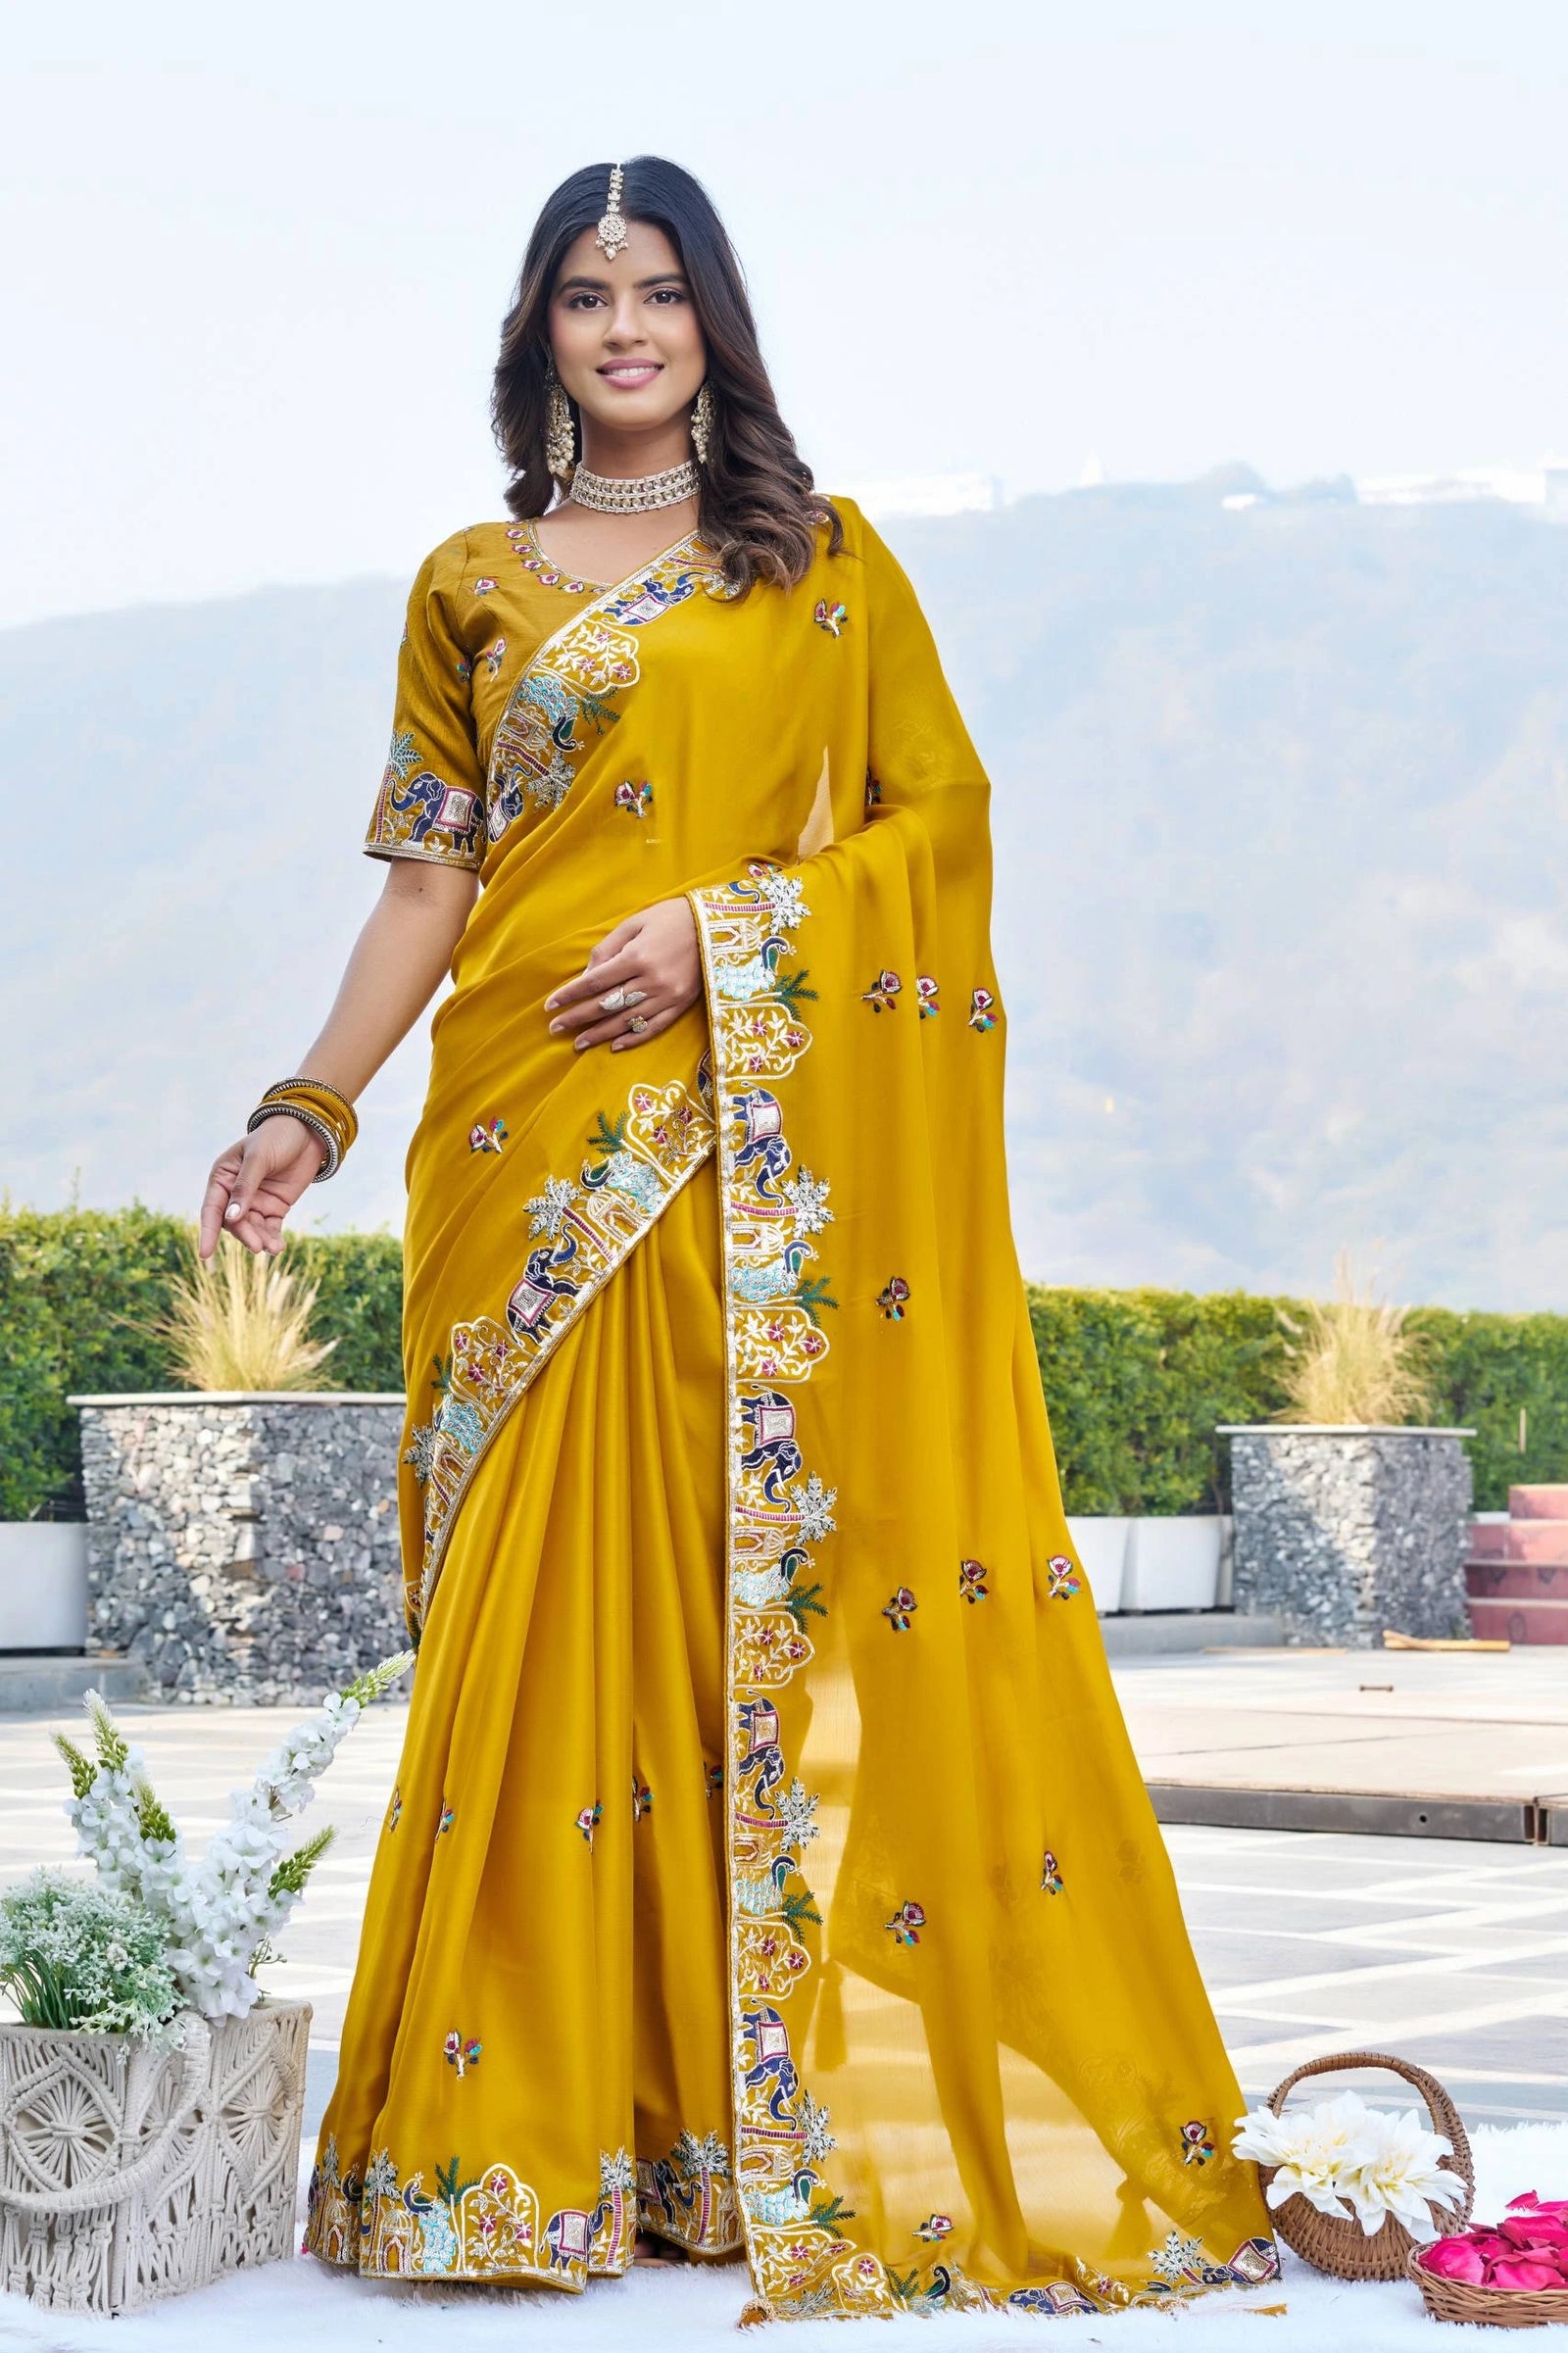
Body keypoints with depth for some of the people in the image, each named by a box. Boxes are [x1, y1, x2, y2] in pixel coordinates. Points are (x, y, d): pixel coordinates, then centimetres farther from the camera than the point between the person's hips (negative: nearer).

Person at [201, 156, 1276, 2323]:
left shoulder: (828, 565, 11)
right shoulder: (473, 586, 14)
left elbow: (940, 815, 4)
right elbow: (428, 881, 10)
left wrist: (730, 931, -10)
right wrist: (309, 1106, -2)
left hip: (773, 1146, -1)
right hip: (543, 1146, 1)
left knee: (790, 1585, -4)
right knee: (546, 1601, -3)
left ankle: (790, 2107, 2)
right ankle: (533, 2120, 3)